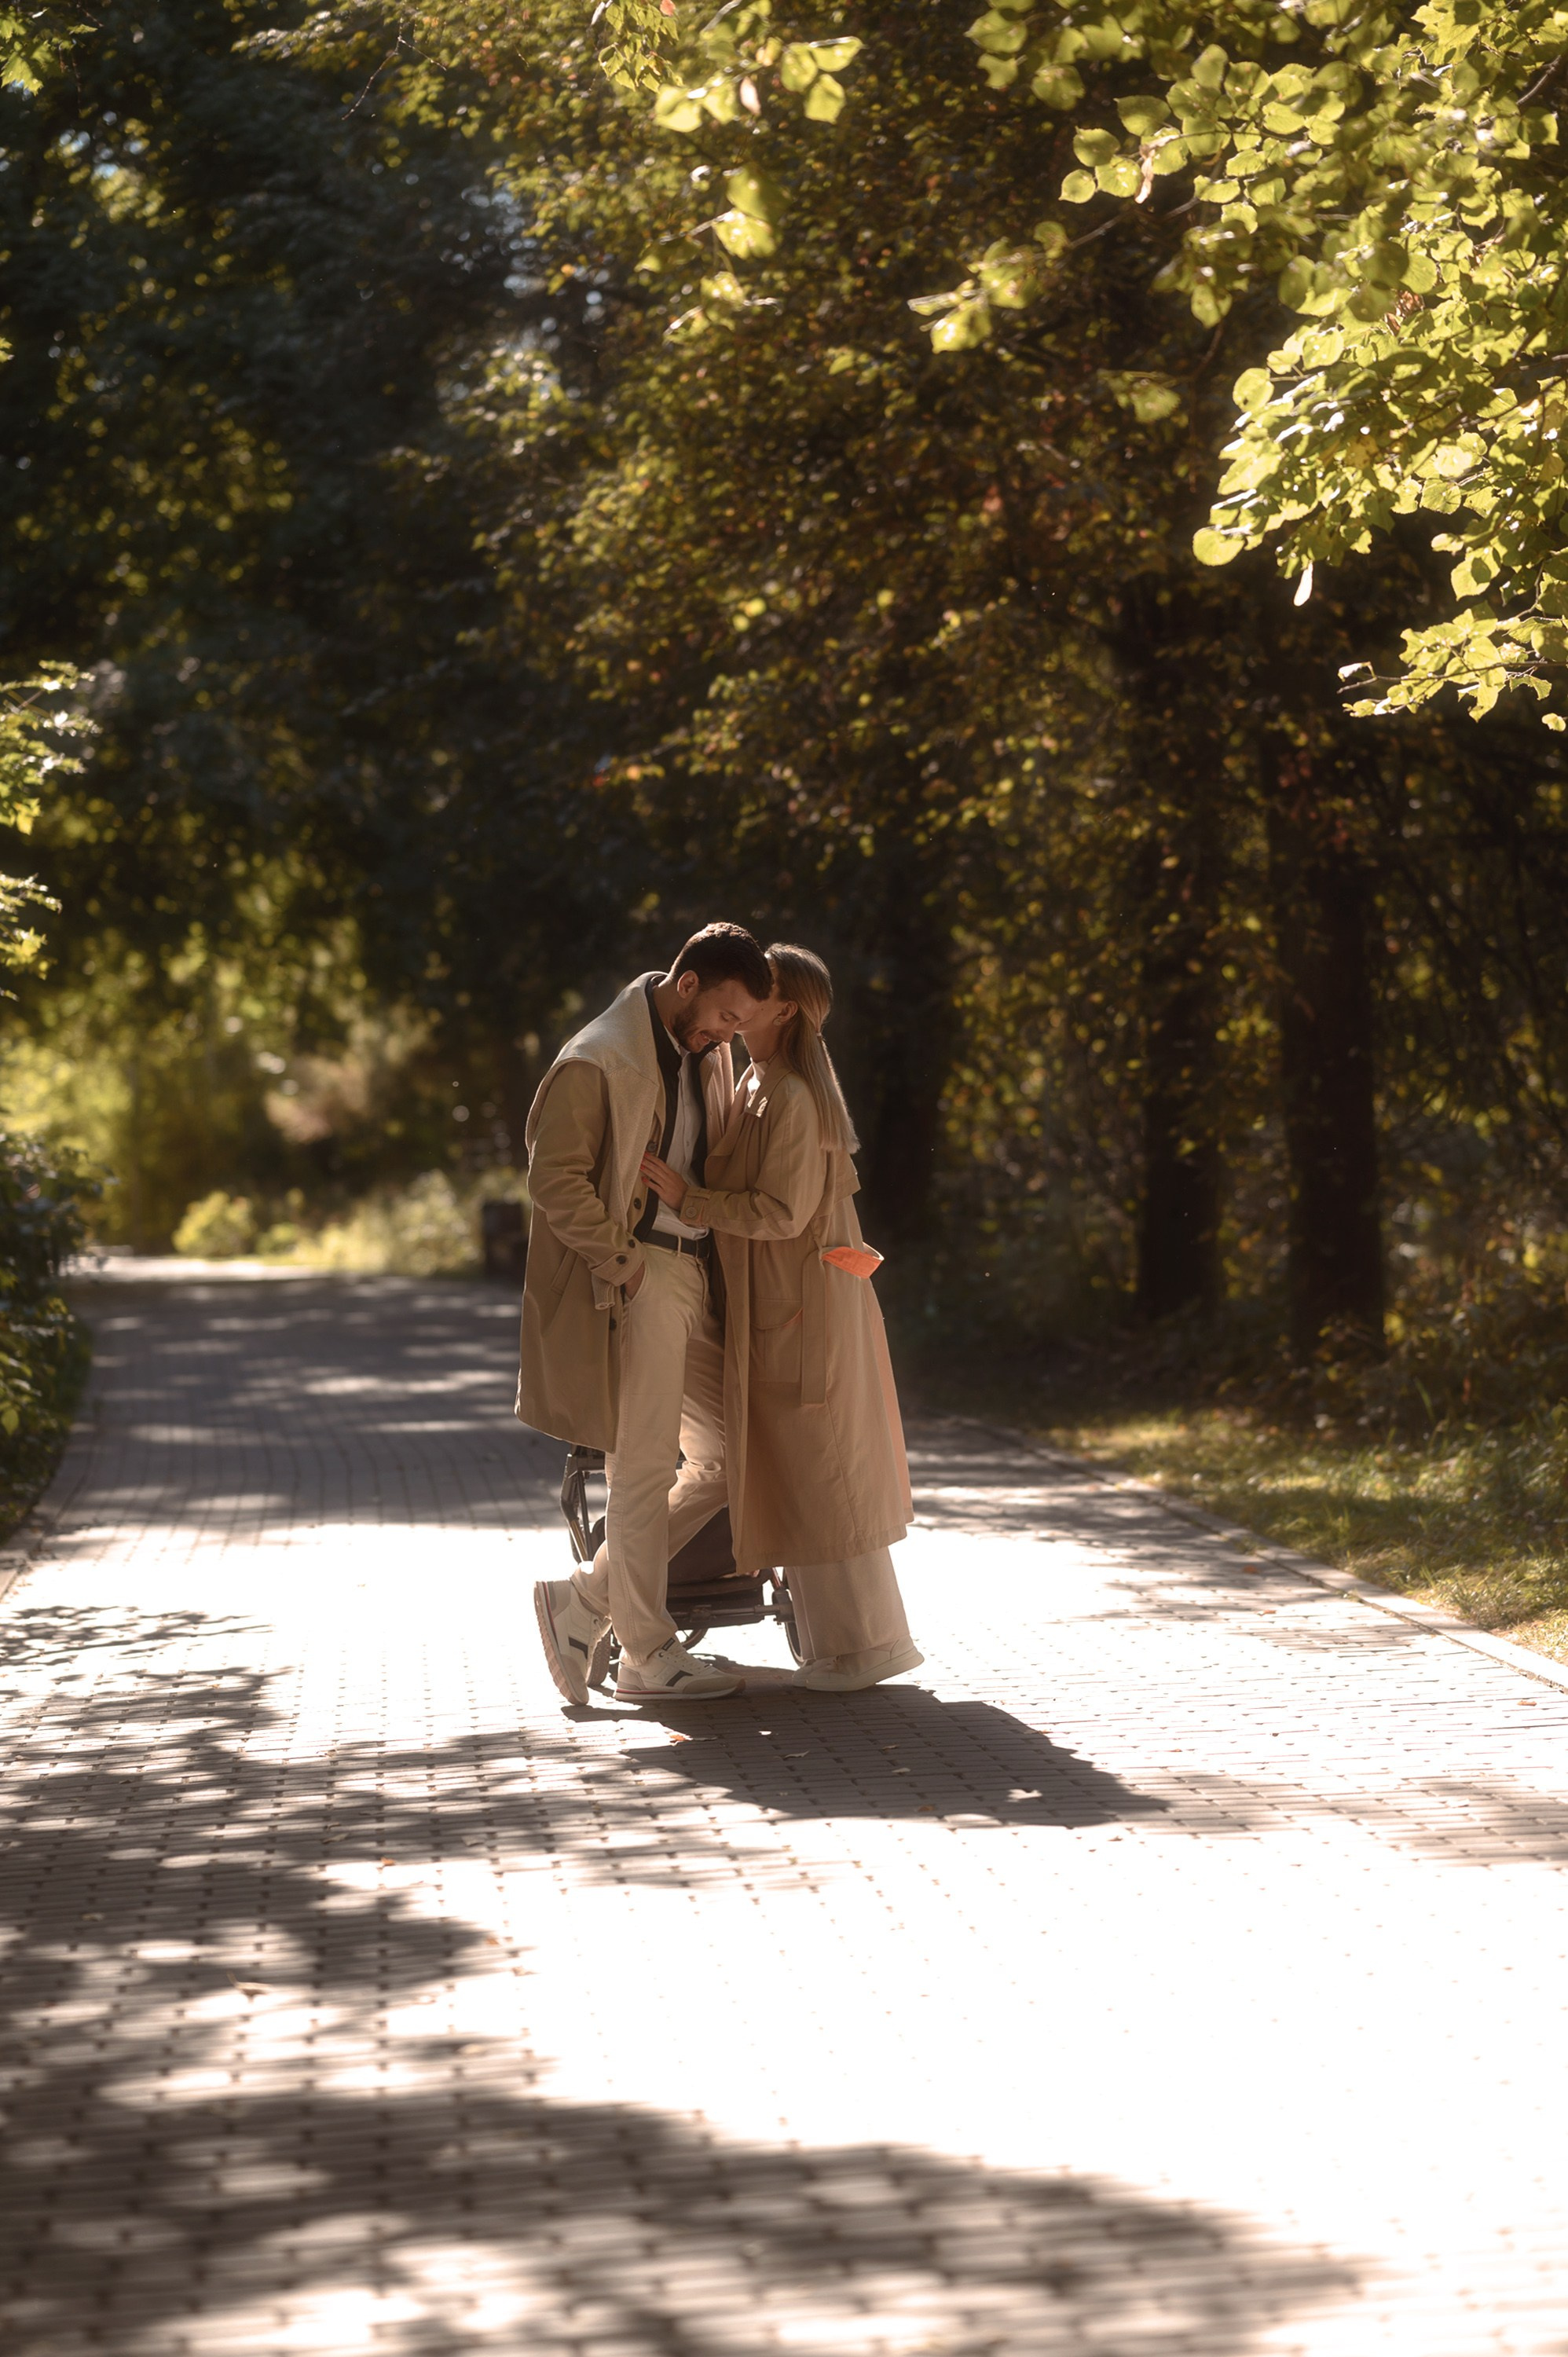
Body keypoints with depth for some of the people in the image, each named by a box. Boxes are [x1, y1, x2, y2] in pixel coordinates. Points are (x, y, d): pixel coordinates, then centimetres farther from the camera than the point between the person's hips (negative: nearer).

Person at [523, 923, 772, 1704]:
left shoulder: (706, 1056, 15)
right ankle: (646, 1654, 8)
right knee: (646, 1467, -3)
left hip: (694, 1276, 9)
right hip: (634, 1280, -9)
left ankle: (586, 1599, 16)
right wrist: (623, 1264, -15)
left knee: (728, 1455, 9)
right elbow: (556, 1180, -16)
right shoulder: (595, 1063, -12)